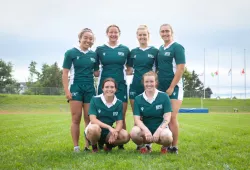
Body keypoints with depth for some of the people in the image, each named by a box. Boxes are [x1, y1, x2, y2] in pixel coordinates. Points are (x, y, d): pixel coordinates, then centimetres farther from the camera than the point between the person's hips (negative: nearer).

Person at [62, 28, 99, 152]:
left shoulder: (94, 55, 9)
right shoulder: (71, 53, -2)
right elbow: (65, 73, -4)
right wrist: (67, 91, -11)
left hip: (90, 89, 4)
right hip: (76, 88, -4)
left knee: (89, 118, 4)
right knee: (76, 118, -2)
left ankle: (88, 146, 12)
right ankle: (76, 147, 5)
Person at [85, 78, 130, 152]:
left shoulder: (119, 103, -1)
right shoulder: (95, 100, -12)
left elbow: (119, 122, -6)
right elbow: (93, 120, -20)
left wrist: (115, 131, -30)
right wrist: (109, 127, -32)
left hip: (108, 133, 3)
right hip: (94, 130, -3)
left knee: (125, 136, -22)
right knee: (94, 128, -39)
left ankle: (108, 145, 7)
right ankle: (94, 148, -7)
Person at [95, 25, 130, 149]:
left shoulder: (125, 50, 9)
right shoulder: (100, 49, 7)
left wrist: (126, 72, 0)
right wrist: (99, 73, -4)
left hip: (121, 85, 0)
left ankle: (121, 143, 7)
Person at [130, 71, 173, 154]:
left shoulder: (164, 96, -4)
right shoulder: (138, 99, 1)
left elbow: (167, 118, -8)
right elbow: (137, 119, -7)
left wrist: (158, 131, -25)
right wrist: (146, 130, -26)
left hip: (161, 128, -1)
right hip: (145, 129, 1)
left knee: (166, 136, -36)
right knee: (134, 132, -32)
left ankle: (165, 147, 2)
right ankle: (142, 147, 2)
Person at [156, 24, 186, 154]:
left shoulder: (177, 47, -5)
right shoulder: (160, 49, 15)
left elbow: (180, 68, -12)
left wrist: (171, 87, -15)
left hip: (173, 87, -6)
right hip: (161, 87, 7)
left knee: (172, 117, -9)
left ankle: (174, 147, -1)